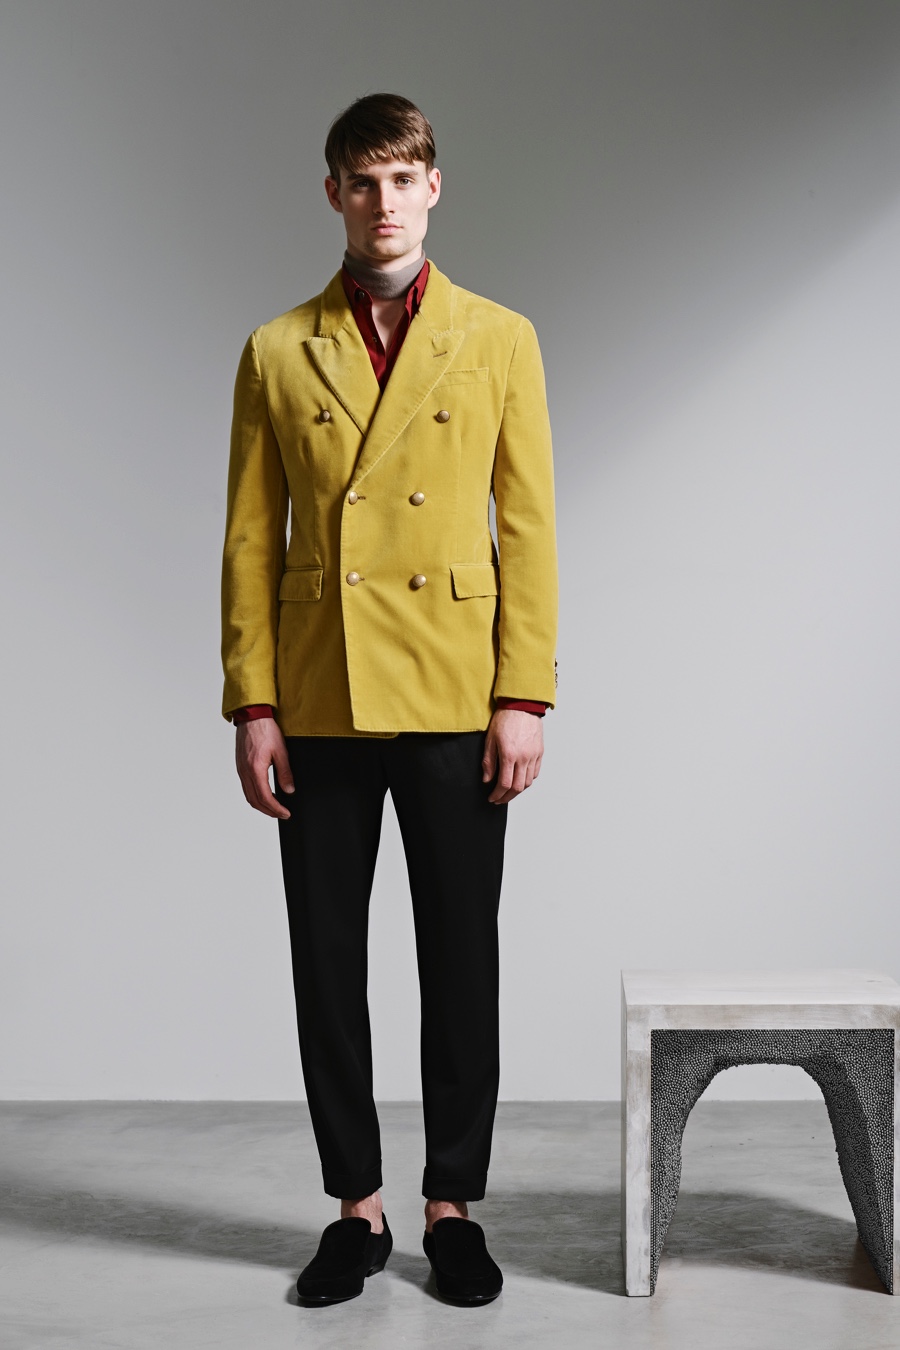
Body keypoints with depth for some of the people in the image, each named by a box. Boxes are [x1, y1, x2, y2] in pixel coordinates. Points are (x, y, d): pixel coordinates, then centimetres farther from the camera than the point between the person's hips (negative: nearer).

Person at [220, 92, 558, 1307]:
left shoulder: (500, 340, 5)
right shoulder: (278, 352, 7)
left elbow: (529, 528, 2)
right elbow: (250, 540, 4)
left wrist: (525, 698, -5)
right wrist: (253, 704, -3)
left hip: (455, 704, -1)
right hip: (319, 706, 1)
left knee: (461, 965, 6)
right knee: (328, 965, 7)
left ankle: (455, 1205, 21)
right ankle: (357, 1206, 22)